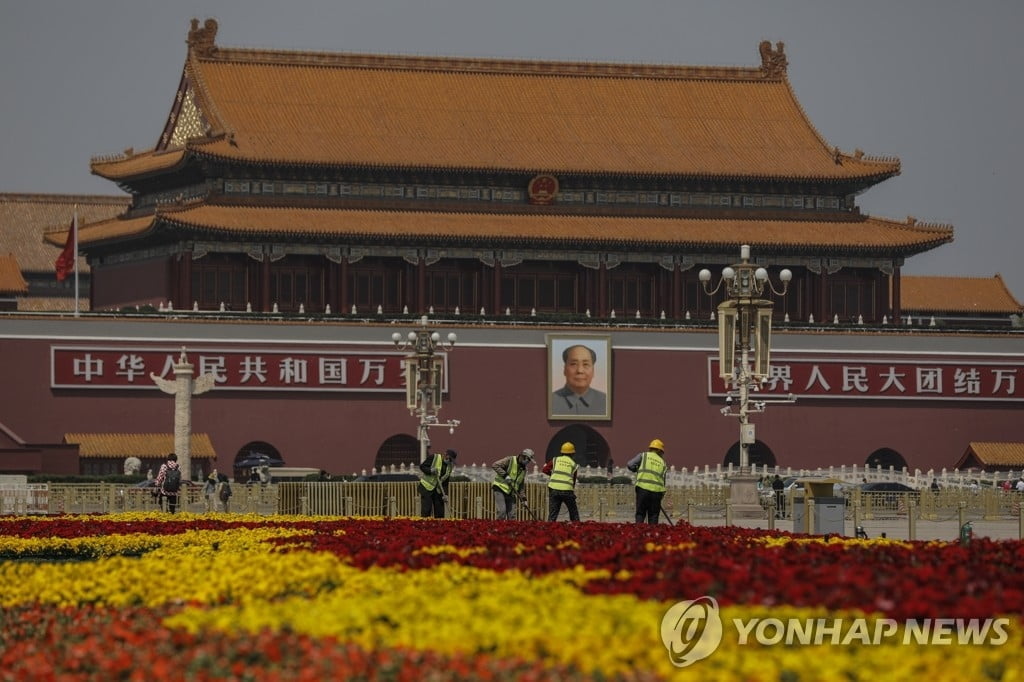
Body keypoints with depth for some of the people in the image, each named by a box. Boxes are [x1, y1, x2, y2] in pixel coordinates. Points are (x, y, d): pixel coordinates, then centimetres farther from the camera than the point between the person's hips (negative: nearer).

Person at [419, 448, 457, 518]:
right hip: (426, 487, -6)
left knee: (440, 513, 4)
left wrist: (445, 494, -7)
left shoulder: (449, 466, 7)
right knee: (426, 510, -11)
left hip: (438, 490, 6)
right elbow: (422, 466, -8)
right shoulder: (434, 458, -9)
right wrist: (431, 470, -26)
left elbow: (445, 482, 6)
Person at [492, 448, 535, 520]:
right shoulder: (510, 460, -9)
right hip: (500, 489, -7)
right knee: (501, 511, -18)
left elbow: (521, 485, 22)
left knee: (511, 515, 1)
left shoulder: (524, 469, 14)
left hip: (511, 493, 7)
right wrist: (505, 475, -24)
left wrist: (522, 497, 10)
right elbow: (495, 465, -18)